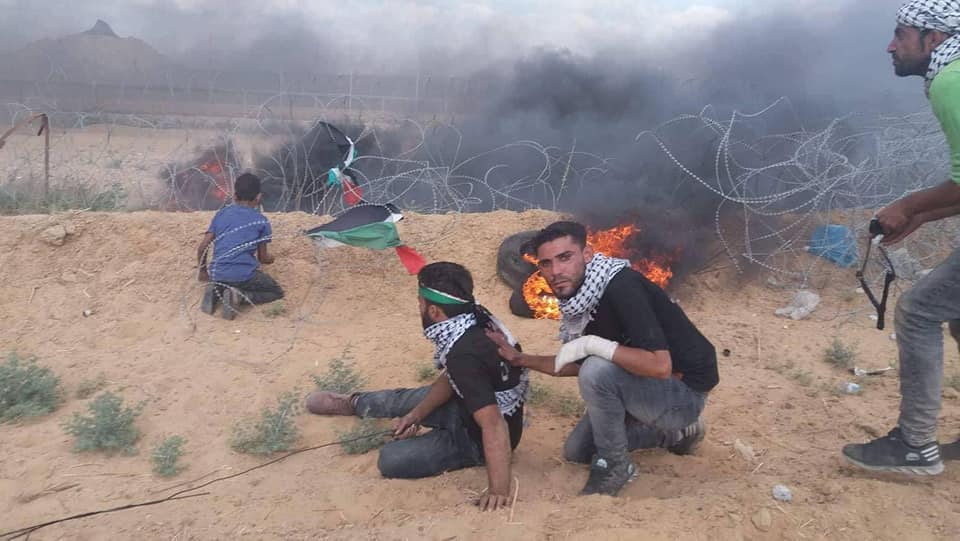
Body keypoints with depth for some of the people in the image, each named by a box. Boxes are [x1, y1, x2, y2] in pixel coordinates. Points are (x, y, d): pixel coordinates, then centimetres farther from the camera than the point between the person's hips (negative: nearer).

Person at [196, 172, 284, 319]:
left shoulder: (221, 214, 13)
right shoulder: (261, 221, 6)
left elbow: (202, 248, 10)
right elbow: (263, 258, 13)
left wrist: (203, 272, 27)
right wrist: (270, 258, 37)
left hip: (217, 274, 5)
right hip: (245, 275, -5)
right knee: (277, 292, 17)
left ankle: (215, 290, 4)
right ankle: (240, 296, -7)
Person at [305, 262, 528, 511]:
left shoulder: (464, 357, -40)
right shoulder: (474, 319, -11)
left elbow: (494, 425, -41)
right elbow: (450, 378, 4)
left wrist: (499, 490, -38)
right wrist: (416, 414, 7)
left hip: (477, 437, -8)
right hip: (469, 405, 8)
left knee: (390, 460, -12)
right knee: (400, 400, 23)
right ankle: (352, 404, 51)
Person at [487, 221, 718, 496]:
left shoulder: (621, 287, -28)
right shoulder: (576, 297, -2)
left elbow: (660, 365, -36)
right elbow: (578, 365, 11)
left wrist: (592, 344, -33)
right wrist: (522, 359, 4)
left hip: (684, 391, -9)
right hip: (645, 387, 9)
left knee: (598, 371, -32)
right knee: (576, 452, 14)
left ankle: (614, 465, -9)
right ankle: (672, 433, 22)